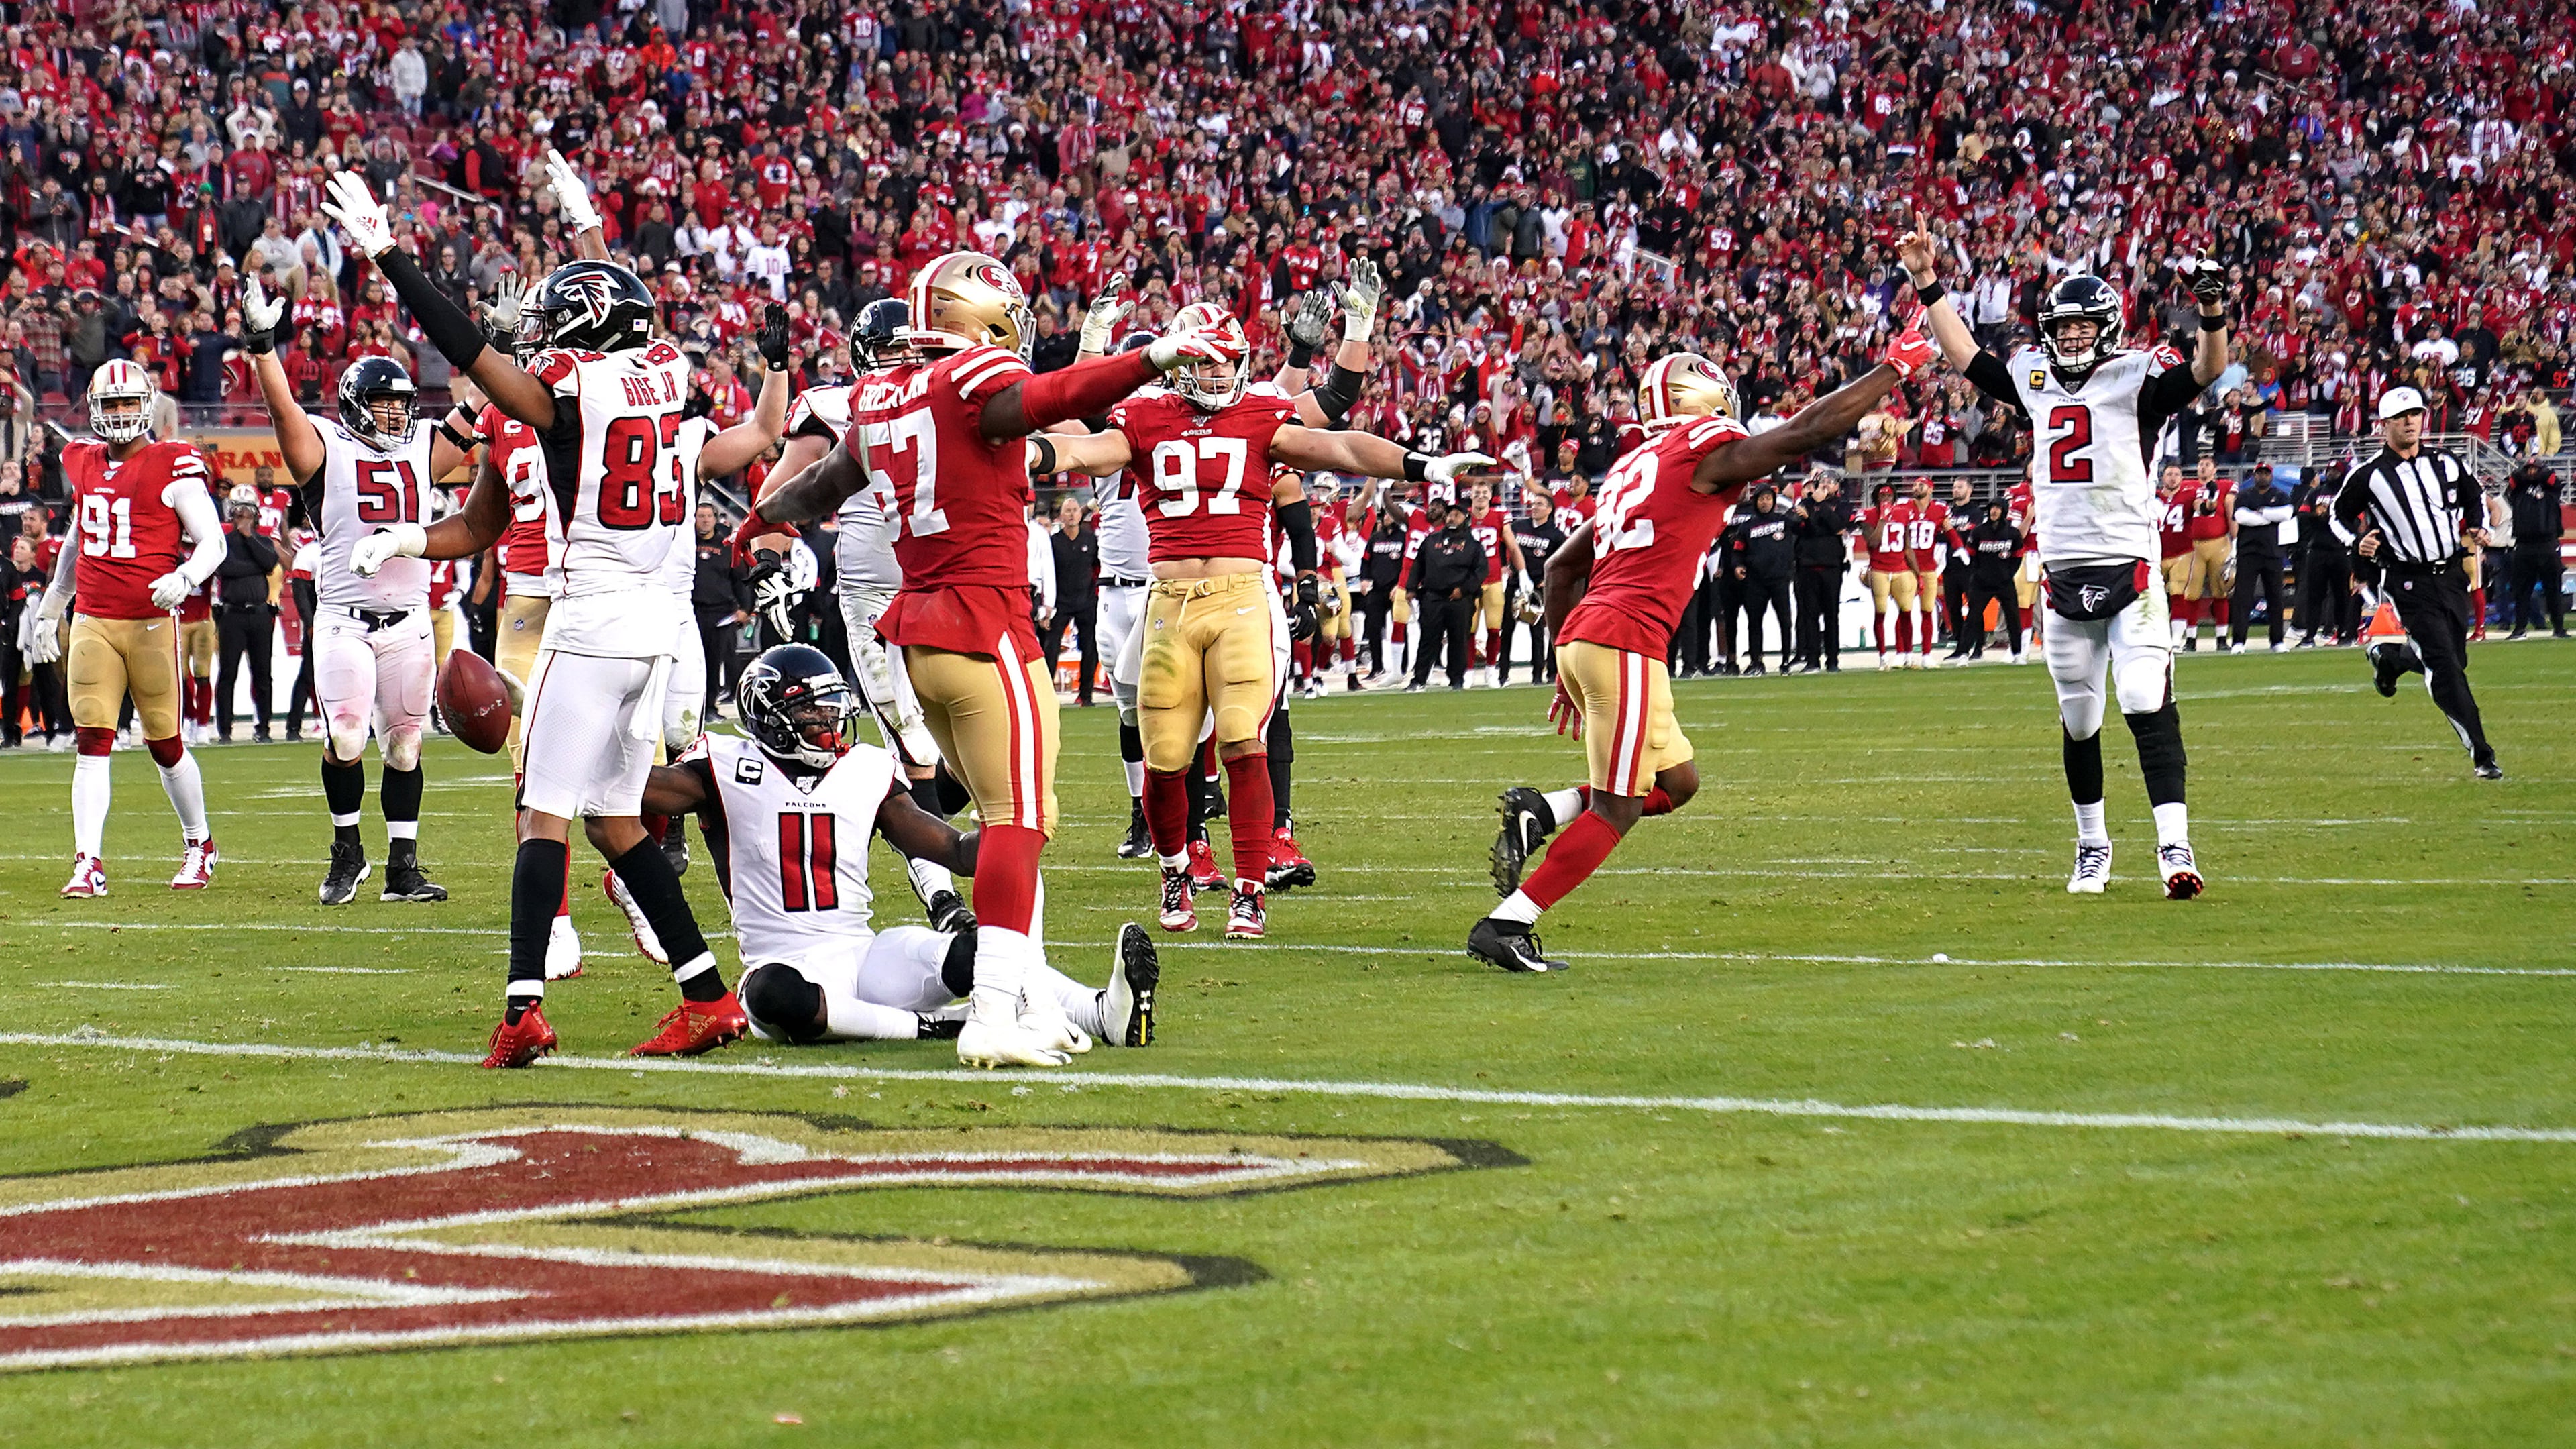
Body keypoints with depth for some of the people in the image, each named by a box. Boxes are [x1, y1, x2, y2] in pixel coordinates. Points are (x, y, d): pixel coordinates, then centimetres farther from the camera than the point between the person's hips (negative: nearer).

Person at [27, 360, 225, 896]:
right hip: (92, 624, 4)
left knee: (165, 745, 5)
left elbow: (213, 542, -6)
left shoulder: (173, 467, -5)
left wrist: (184, 579, -26)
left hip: (151, 623, -4)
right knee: (91, 744, -5)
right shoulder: (83, 464, 12)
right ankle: (88, 865, -8)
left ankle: (199, 846, 26)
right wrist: (48, 611, 31)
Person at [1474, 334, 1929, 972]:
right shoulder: (1707, 451, -2)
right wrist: (1894, 368, 8)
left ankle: (1541, 811, 3)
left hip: (1580, 635, 9)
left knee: (1675, 783, 17)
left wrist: (1567, 669, 29)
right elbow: (1811, 430, -2)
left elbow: (1564, 566, 26)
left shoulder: (1634, 467, 23)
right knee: (1616, 809, -4)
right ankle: (1506, 925, -7)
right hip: (1625, 642, -9)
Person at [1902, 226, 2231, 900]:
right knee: (2078, 719, 13)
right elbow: (1965, 357, 22)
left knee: (2148, 706, -15)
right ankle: (2091, 845, 27)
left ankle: (2175, 845, -19)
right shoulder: (2036, 377, 12)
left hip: (2130, 568, -5)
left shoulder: (2137, 378, -3)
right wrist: (1929, 284, 19)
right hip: (2062, 573, 5)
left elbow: (2207, 370, -18)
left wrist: (2213, 315, -36)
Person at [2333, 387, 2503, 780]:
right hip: (2409, 581, -5)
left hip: (2452, 574, 5)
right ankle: (2481, 755, -9)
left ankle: (2389, 659, 40)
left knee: (2456, 657, 10)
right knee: (2445, 666, -12)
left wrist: (2478, 530, 5)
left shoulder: (2447, 465, 7)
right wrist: (2358, 543, -11)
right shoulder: (2367, 475, -5)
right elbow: (2340, 514, 7)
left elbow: (2475, 499, 23)